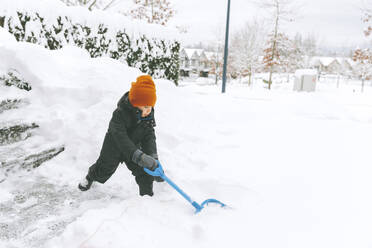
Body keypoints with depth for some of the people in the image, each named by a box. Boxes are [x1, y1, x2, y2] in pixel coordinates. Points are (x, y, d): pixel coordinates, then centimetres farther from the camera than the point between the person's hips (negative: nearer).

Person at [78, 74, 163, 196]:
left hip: (133, 148, 4)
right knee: (104, 169, 13)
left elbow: (149, 137, -18)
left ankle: (147, 195, 17)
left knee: (145, 172, -5)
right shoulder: (120, 114, -34)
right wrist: (138, 156, -54)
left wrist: (153, 157, -35)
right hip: (114, 147, -4)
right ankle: (90, 177, 47)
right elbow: (121, 138, -43)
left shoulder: (149, 117, -15)